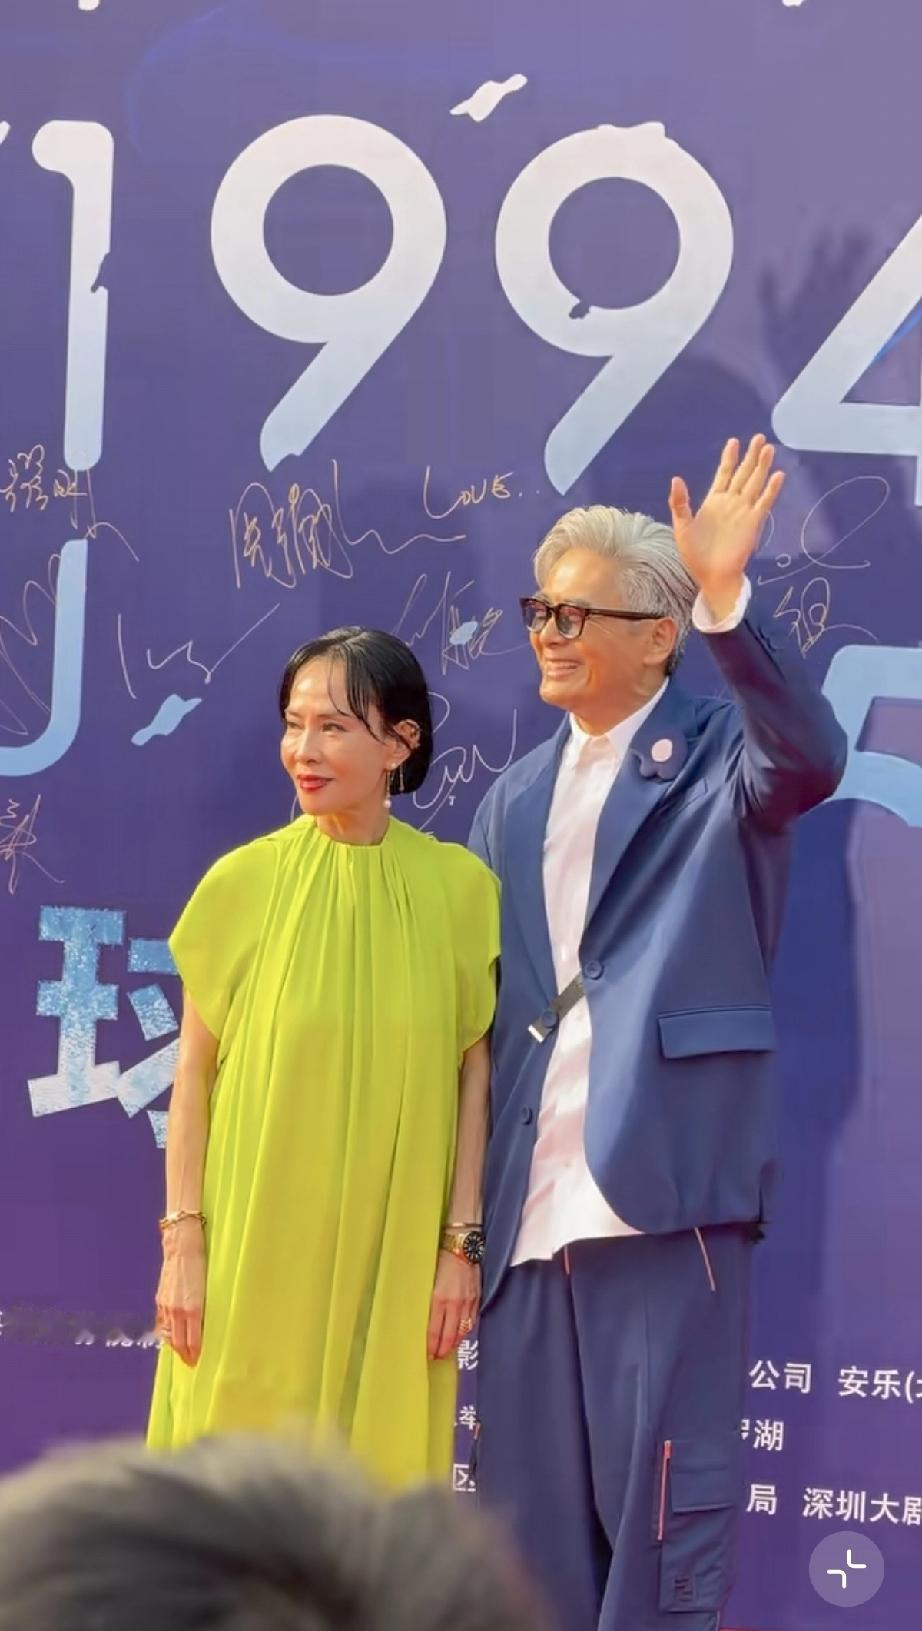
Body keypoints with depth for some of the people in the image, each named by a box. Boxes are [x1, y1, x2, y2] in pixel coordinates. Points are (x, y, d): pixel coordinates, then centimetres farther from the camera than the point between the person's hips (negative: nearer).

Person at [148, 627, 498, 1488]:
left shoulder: (457, 885, 0)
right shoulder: (242, 881, -1)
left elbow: (474, 1076, 3)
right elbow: (194, 1072, 1)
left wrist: (463, 1242, -1)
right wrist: (183, 1241, -3)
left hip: (390, 1257, 1)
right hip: (253, 1251, 0)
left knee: (376, 1481, 4)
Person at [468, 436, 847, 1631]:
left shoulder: (719, 759, 1)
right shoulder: (513, 801, 18)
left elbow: (811, 760, -23)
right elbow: (475, 1009, 17)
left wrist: (726, 601, -34)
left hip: (661, 1196, -6)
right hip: (529, 1210, 6)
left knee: (660, 1508, -3)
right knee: (530, 1511, 10)